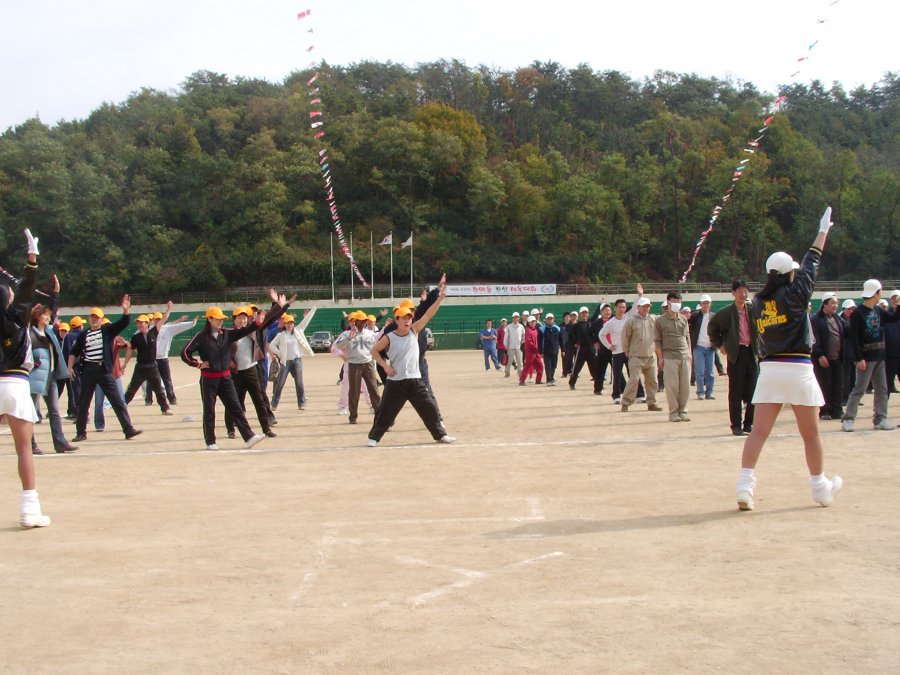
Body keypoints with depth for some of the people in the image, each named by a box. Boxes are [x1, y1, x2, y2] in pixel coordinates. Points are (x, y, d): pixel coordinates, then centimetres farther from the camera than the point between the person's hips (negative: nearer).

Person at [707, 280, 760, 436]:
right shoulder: (726, 313, -4)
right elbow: (712, 329, 8)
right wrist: (720, 345, 3)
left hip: (752, 353, 3)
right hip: (736, 354, -3)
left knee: (752, 391, 3)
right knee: (736, 392, 0)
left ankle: (749, 423, 14)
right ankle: (736, 425, 6)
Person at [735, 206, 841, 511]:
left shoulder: (758, 302, 4)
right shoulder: (794, 294, -8)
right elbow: (811, 264, 2)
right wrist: (823, 231, 15)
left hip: (768, 368, 4)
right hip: (798, 369, -4)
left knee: (759, 431, 1)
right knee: (810, 434, 9)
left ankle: (745, 485, -11)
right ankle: (820, 489, 20)